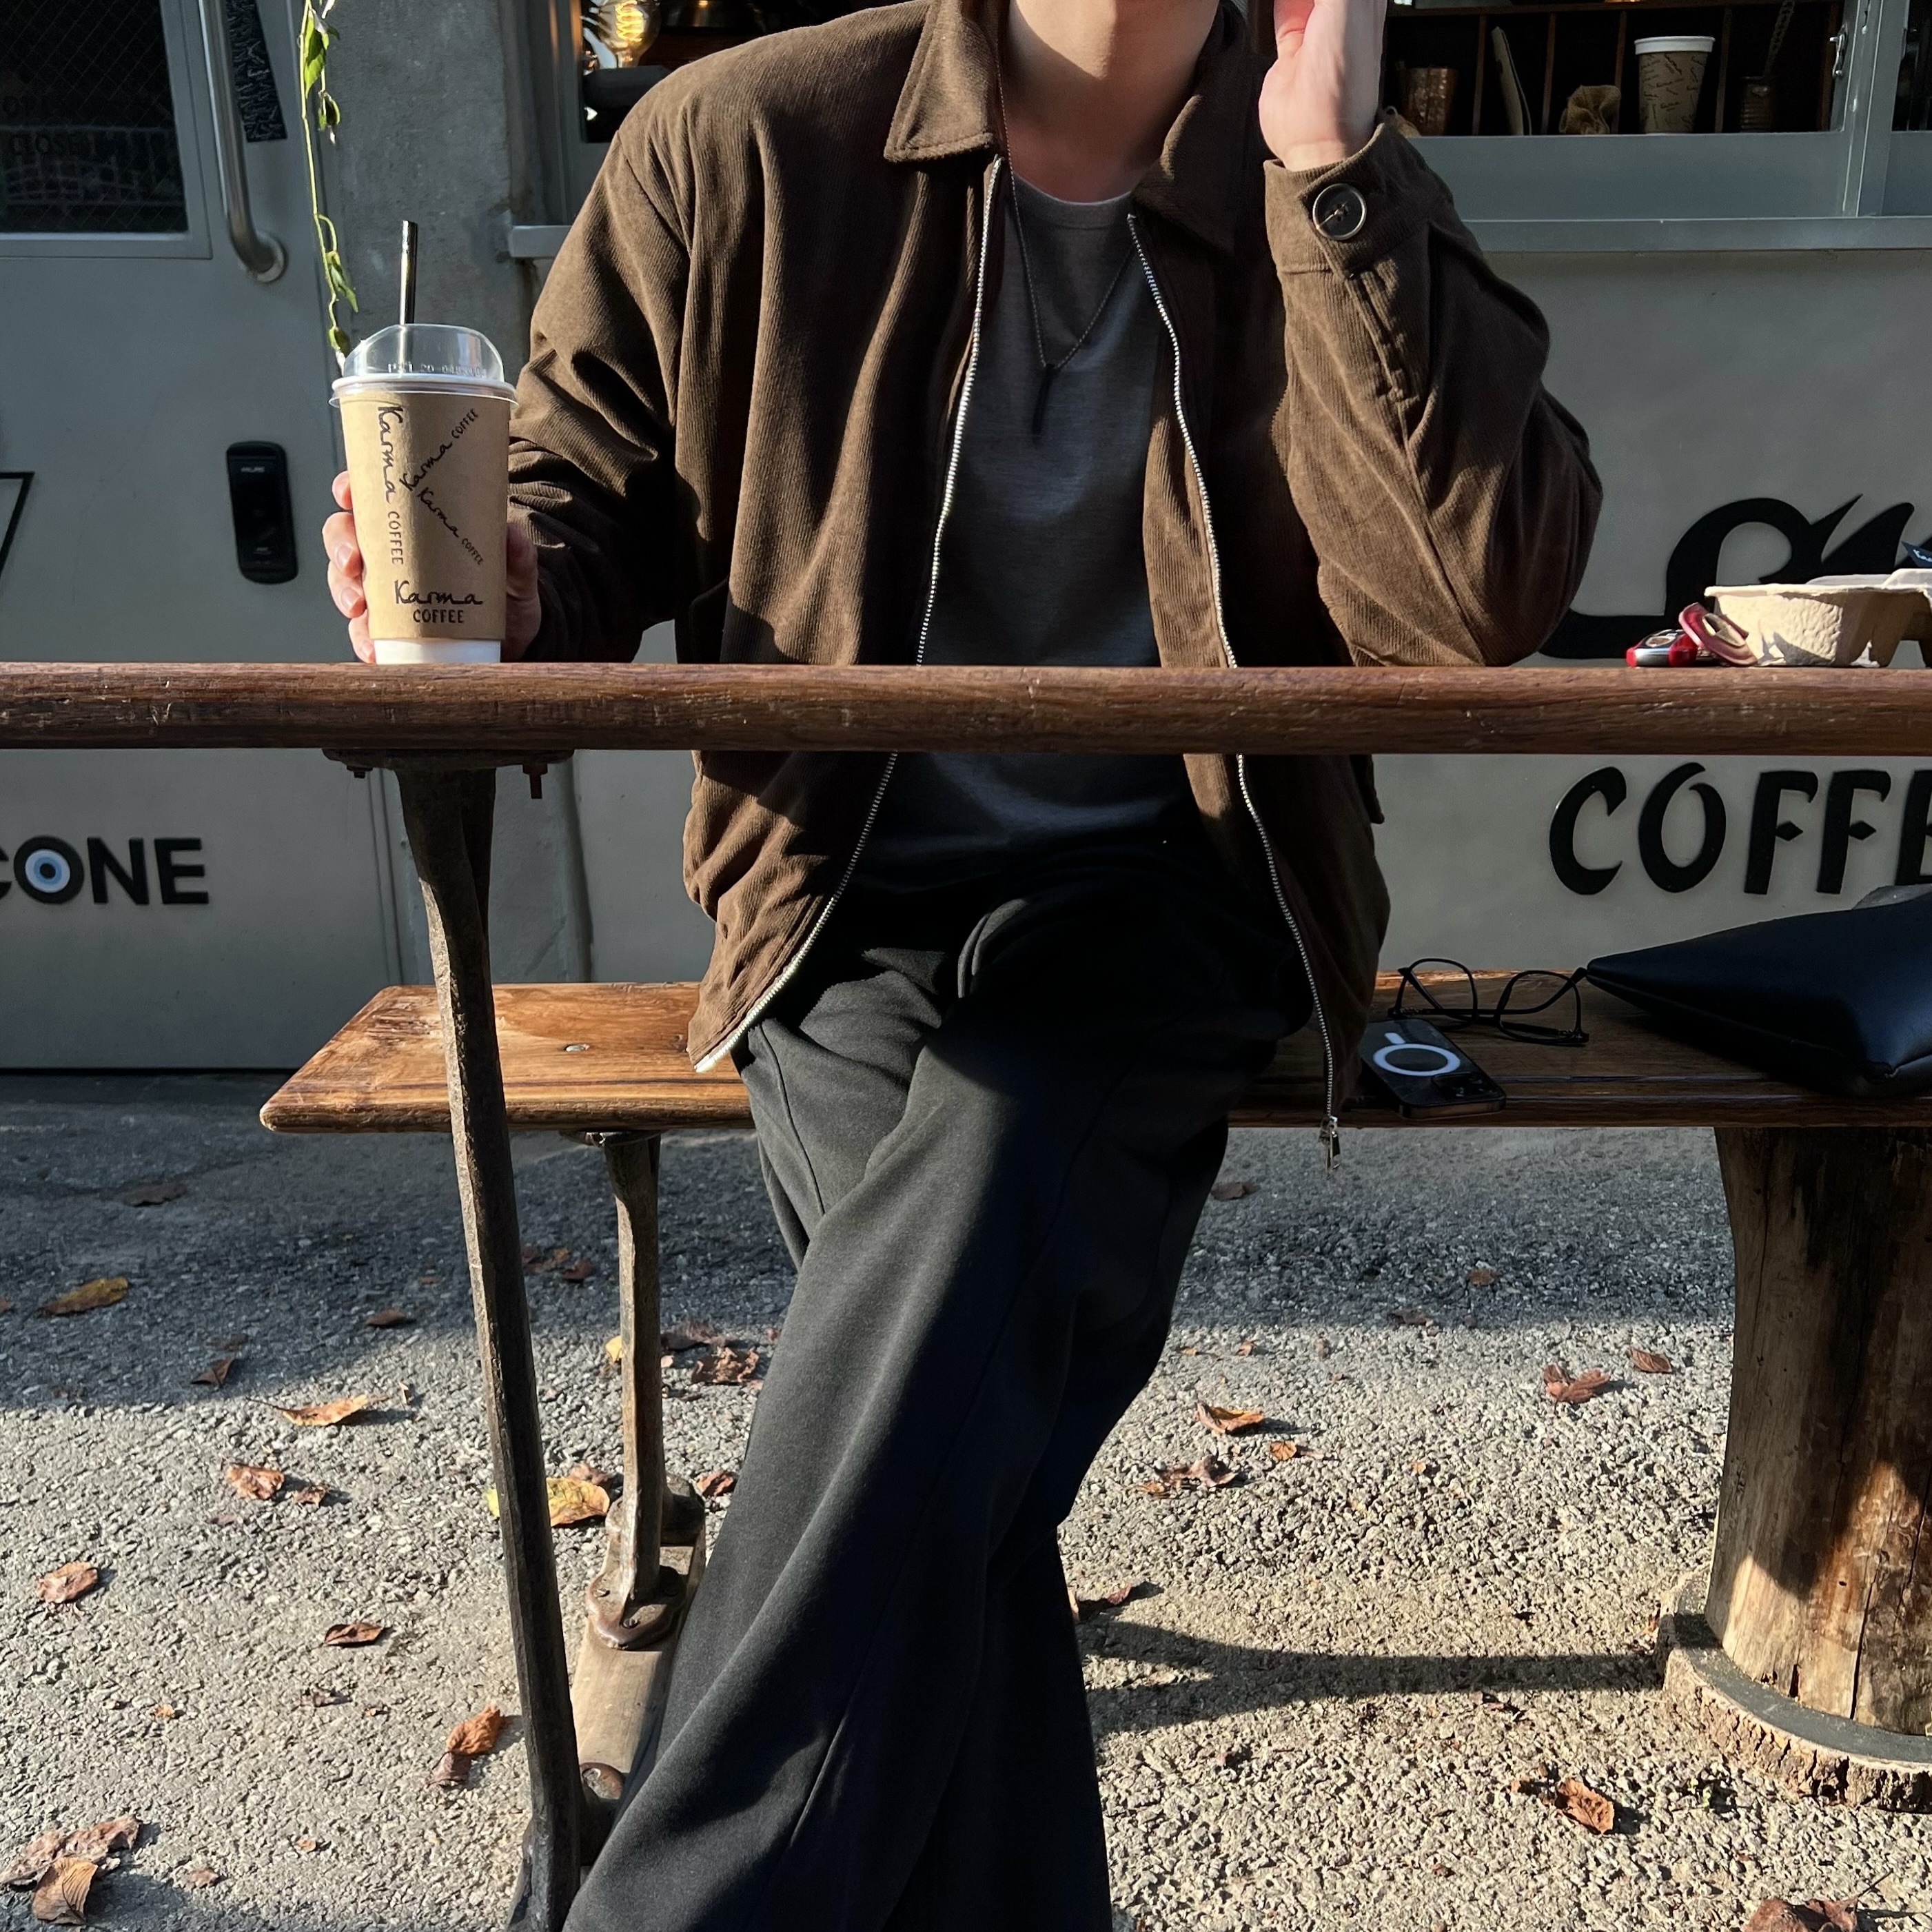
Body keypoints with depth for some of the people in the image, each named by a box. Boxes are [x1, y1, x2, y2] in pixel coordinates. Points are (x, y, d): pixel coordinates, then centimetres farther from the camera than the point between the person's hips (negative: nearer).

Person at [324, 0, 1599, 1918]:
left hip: (1155, 912, 0)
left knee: (931, 1353, -29)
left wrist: (1334, 169, -14)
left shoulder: (1331, 198, 3)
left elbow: (1487, 600, -13)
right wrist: (502, 587, -11)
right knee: (954, 1398, -25)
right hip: (847, 913, 1)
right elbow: (582, 478, 13)